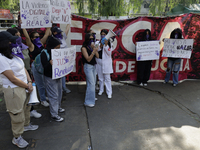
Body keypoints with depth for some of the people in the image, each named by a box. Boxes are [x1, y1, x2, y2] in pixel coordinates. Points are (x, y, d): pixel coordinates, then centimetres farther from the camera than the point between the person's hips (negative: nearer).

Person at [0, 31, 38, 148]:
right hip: (13, 90, -9)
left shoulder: (14, 54, 5)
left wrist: (29, 81, -4)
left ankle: (26, 125, 50)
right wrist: (27, 86, -11)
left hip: (25, 87, 9)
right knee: (17, 114, 6)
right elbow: (13, 79, -22)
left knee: (26, 108, 25)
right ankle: (17, 138, 26)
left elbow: (23, 68, 8)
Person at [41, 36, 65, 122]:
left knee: (59, 93, 20)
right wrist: (50, 63, -40)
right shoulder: (44, 53, -16)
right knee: (53, 96, -1)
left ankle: (58, 107, 42)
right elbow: (45, 66, -20)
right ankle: (54, 115, 11)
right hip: (50, 78, -7)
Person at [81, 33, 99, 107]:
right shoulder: (84, 48, -13)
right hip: (88, 66, -8)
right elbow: (88, 59, -19)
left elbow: (97, 56, 2)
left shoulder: (92, 46, 5)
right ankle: (88, 102, -1)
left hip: (93, 66, 8)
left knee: (93, 82, 17)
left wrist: (95, 49, -14)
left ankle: (92, 97, 35)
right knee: (91, 84, -10)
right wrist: (93, 52, -30)